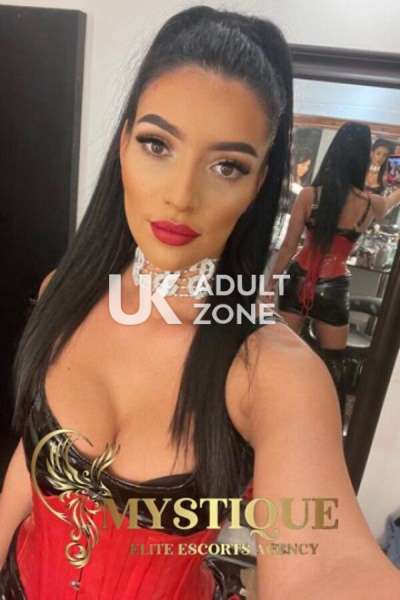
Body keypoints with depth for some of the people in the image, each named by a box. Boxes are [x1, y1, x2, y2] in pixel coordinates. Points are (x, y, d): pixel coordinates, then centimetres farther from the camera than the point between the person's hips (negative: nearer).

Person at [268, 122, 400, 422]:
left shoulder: (309, 195, -9)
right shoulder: (371, 204, -5)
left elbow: (288, 247, -7)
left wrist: (270, 283, 4)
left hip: (299, 280, 1)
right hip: (334, 287, 0)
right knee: (335, 364, 15)